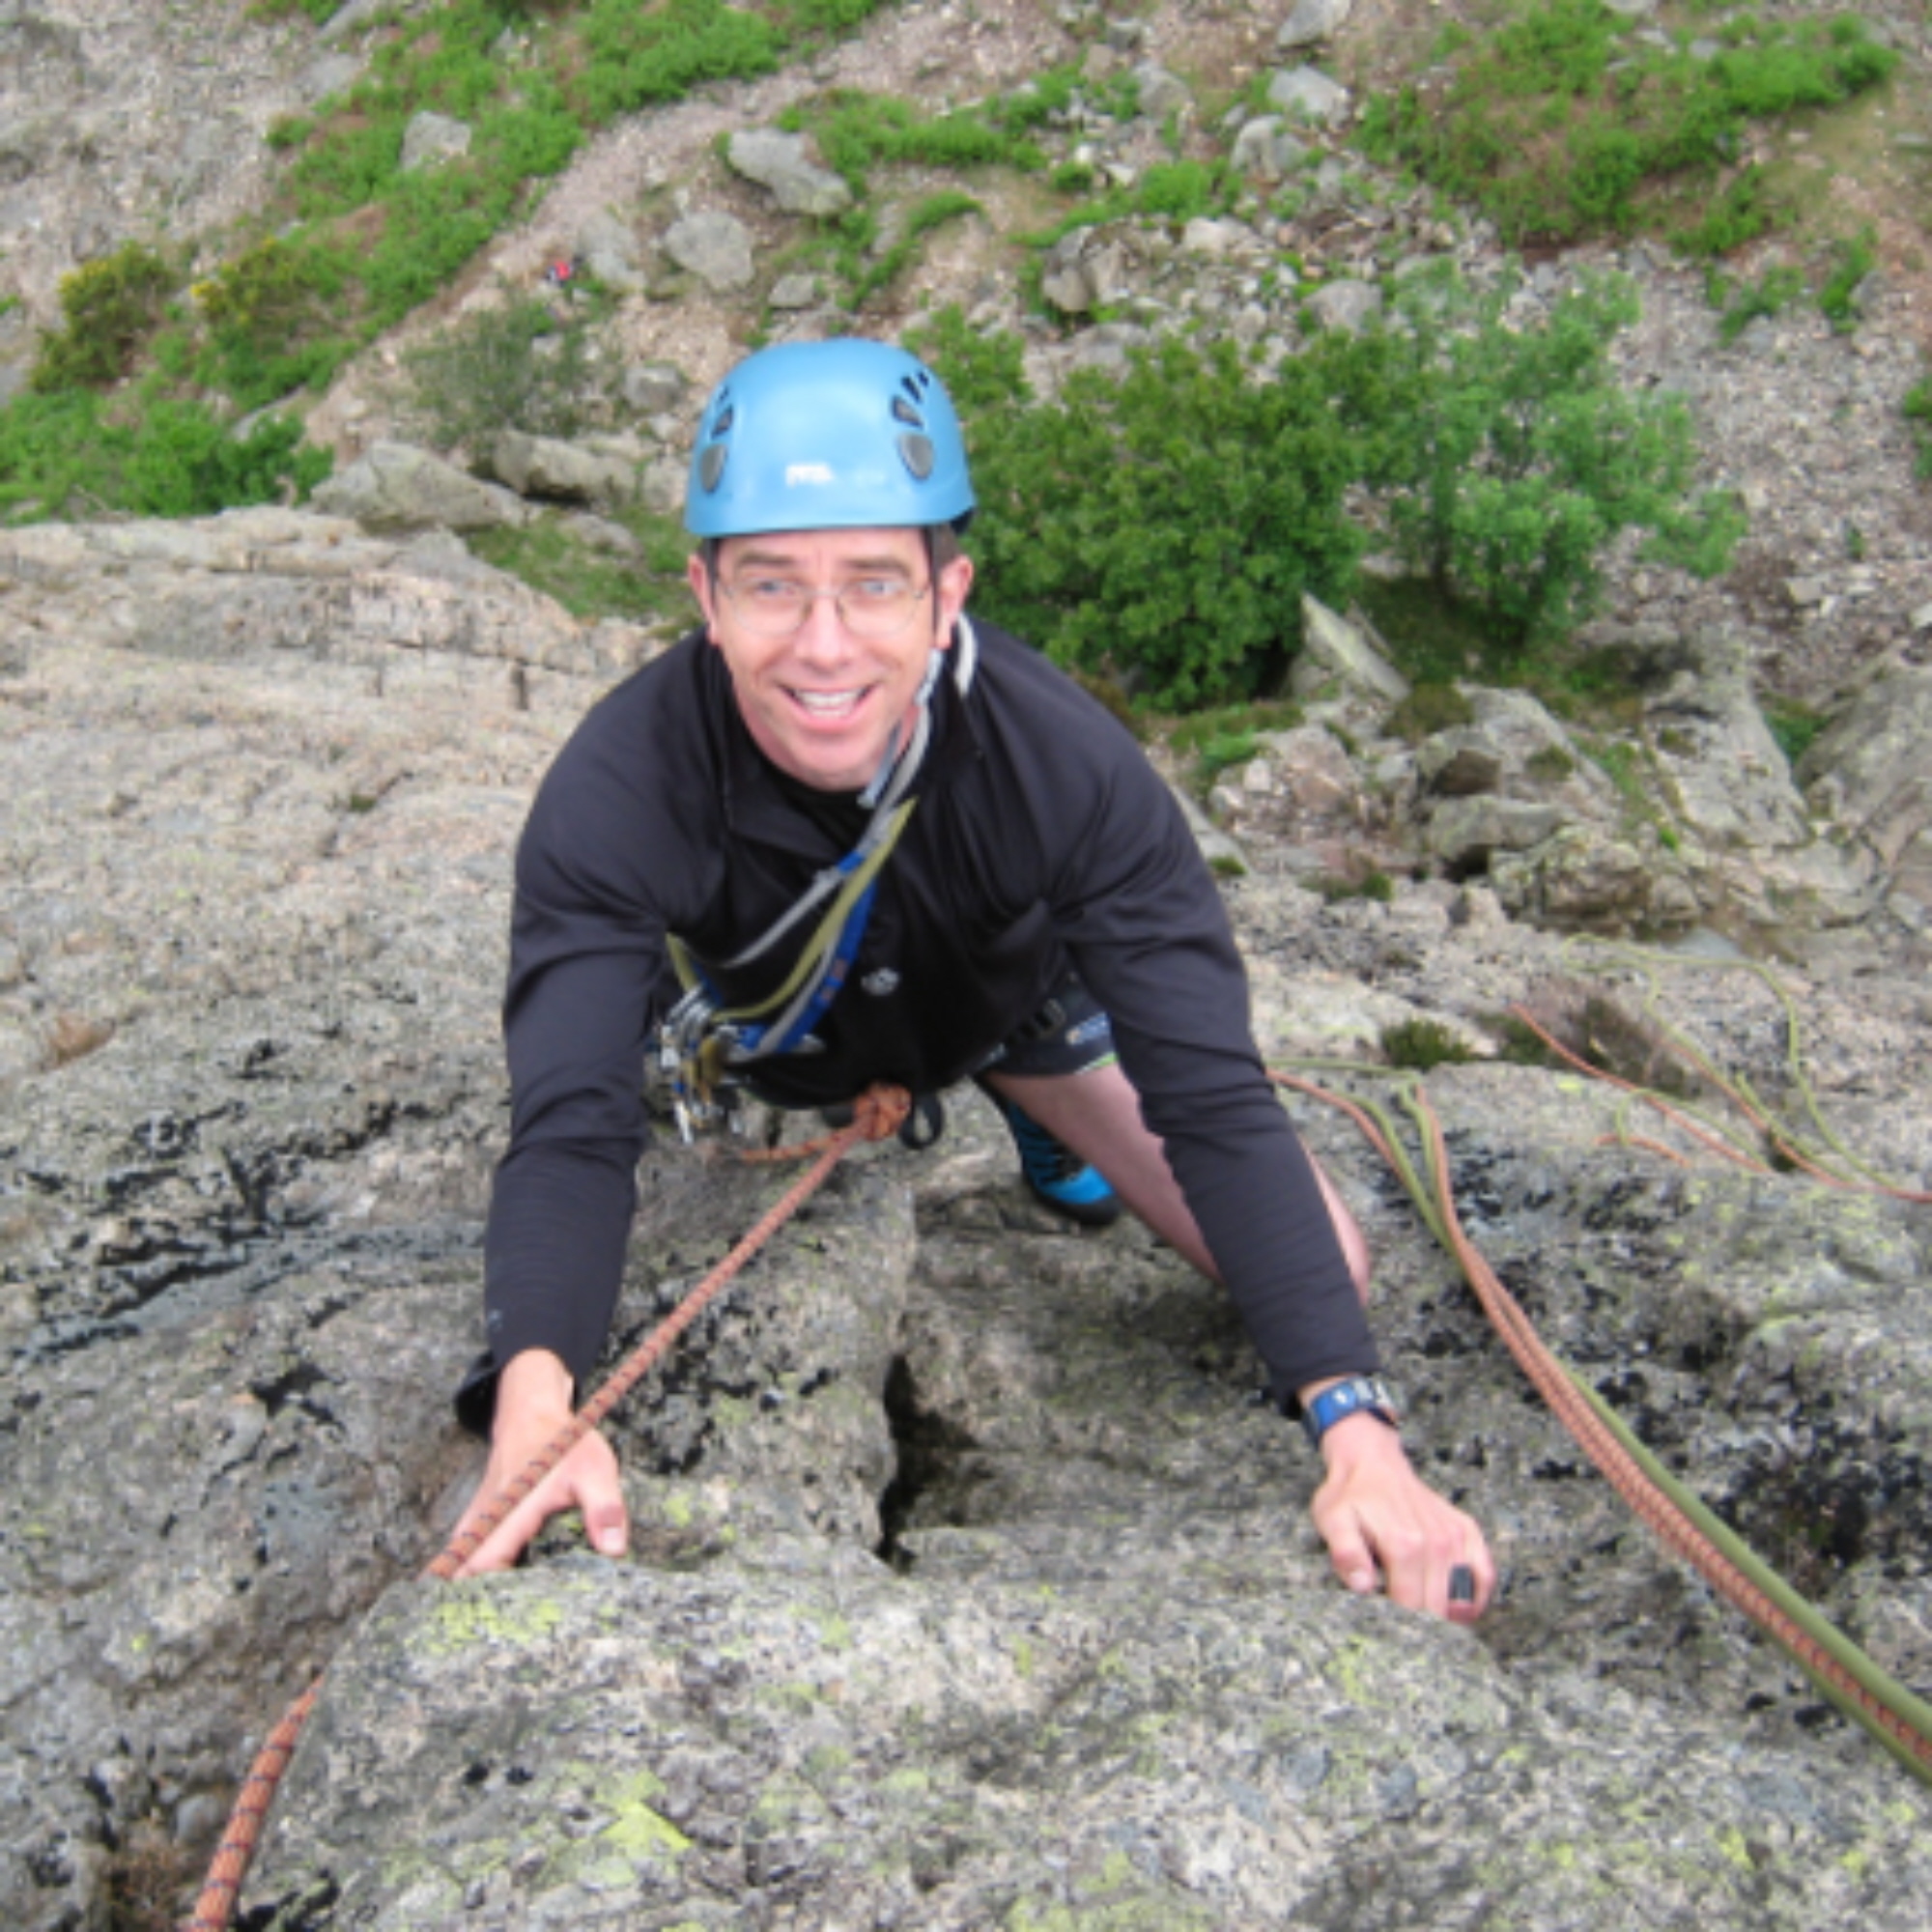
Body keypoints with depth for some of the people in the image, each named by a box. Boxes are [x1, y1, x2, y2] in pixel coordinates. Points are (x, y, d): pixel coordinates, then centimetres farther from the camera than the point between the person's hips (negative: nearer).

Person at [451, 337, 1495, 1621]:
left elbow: (1216, 1103, -39)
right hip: (767, 1027, 1)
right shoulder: (618, 790, -39)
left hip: (1009, 996, -1)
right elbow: (573, 1131, -44)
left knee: (1327, 1277, -6)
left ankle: (1048, 1127, 22)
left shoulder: (1067, 764, -39)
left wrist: (1359, 1432, -50)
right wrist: (534, 1406, -65)